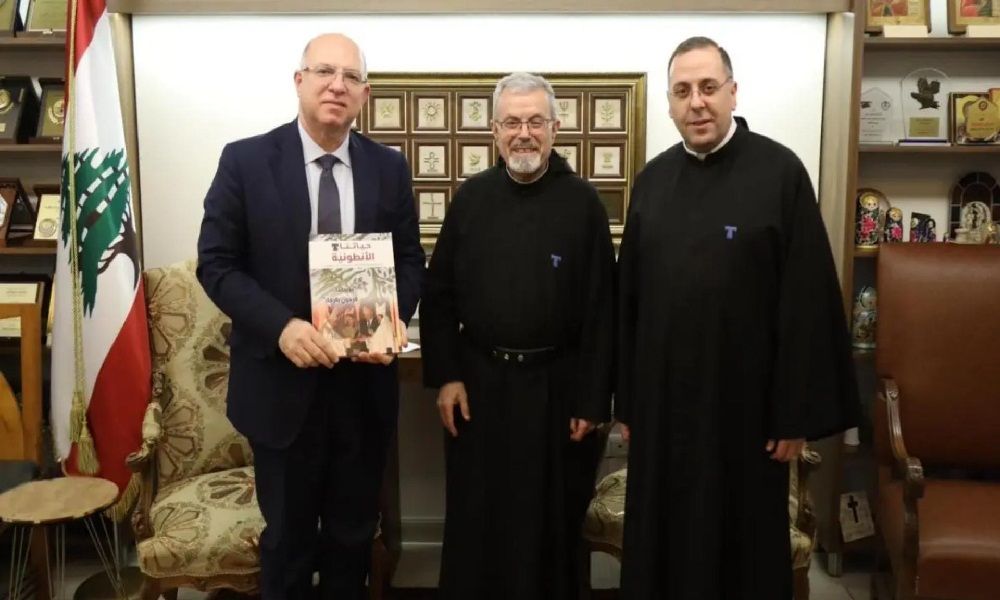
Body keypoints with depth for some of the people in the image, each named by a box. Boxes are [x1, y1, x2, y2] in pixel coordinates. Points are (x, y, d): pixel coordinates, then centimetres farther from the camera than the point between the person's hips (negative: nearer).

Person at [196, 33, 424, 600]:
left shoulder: (390, 167, 2)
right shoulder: (246, 160, -6)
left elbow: (410, 261, 7)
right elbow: (216, 264, -7)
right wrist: (281, 327, -21)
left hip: (364, 380, 3)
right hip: (282, 381, -2)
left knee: (355, 532, 19)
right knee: (288, 535, 15)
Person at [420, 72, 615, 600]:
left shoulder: (583, 203, -4)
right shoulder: (470, 198, 2)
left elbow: (600, 308, -5)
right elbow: (438, 294, 4)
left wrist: (592, 399, -8)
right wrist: (446, 375, -3)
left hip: (556, 385, -2)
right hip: (478, 382, 2)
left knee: (551, 523, 12)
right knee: (475, 522, 12)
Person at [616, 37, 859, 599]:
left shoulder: (780, 172, -8)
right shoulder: (653, 179, 5)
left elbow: (807, 301, -10)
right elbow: (630, 296, 8)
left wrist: (796, 412, -11)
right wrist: (626, 399, 7)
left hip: (743, 399, -4)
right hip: (662, 397, 4)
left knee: (742, 546, 11)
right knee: (662, 541, 15)